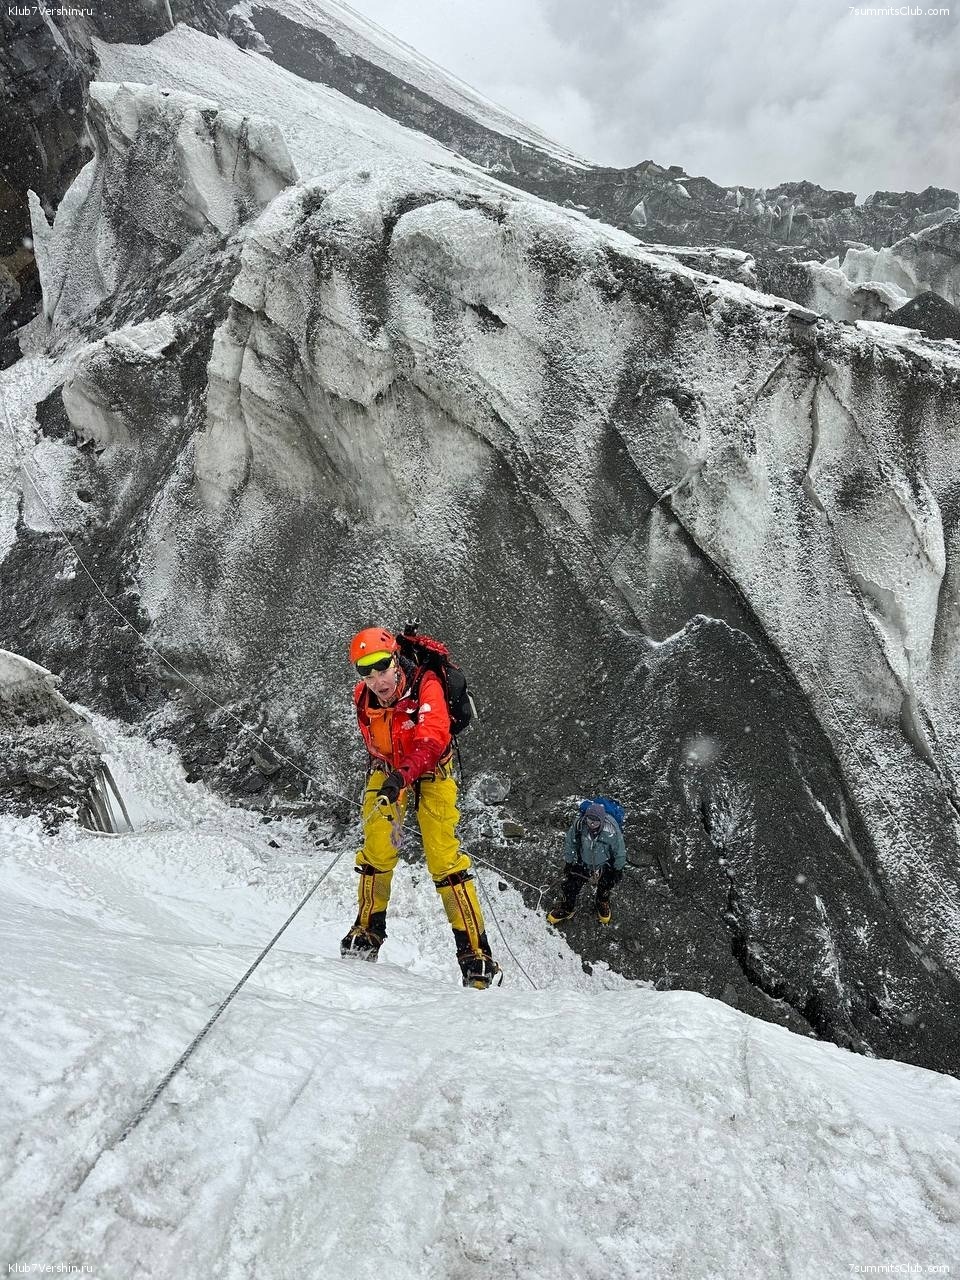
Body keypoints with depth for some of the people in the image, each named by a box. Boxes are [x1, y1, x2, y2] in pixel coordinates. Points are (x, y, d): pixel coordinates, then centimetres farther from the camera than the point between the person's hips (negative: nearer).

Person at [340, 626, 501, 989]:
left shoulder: (425, 686, -29)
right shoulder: (363, 697, -13)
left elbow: (432, 740, -42)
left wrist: (402, 775, -55)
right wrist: (384, 773, 13)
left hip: (430, 770, -4)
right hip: (387, 770, 4)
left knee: (444, 859, -11)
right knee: (376, 850, -4)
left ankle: (475, 952, -8)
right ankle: (367, 932, 17)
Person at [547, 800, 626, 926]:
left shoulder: (611, 830, -37)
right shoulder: (578, 824, -32)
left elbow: (619, 852, -17)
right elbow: (570, 844, -10)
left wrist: (618, 870, -4)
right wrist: (568, 863, 0)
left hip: (604, 864, -1)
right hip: (582, 862, 1)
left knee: (604, 888, 23)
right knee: (570, 886, 5)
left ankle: (603, 904, 57)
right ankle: (566, 908, 35)